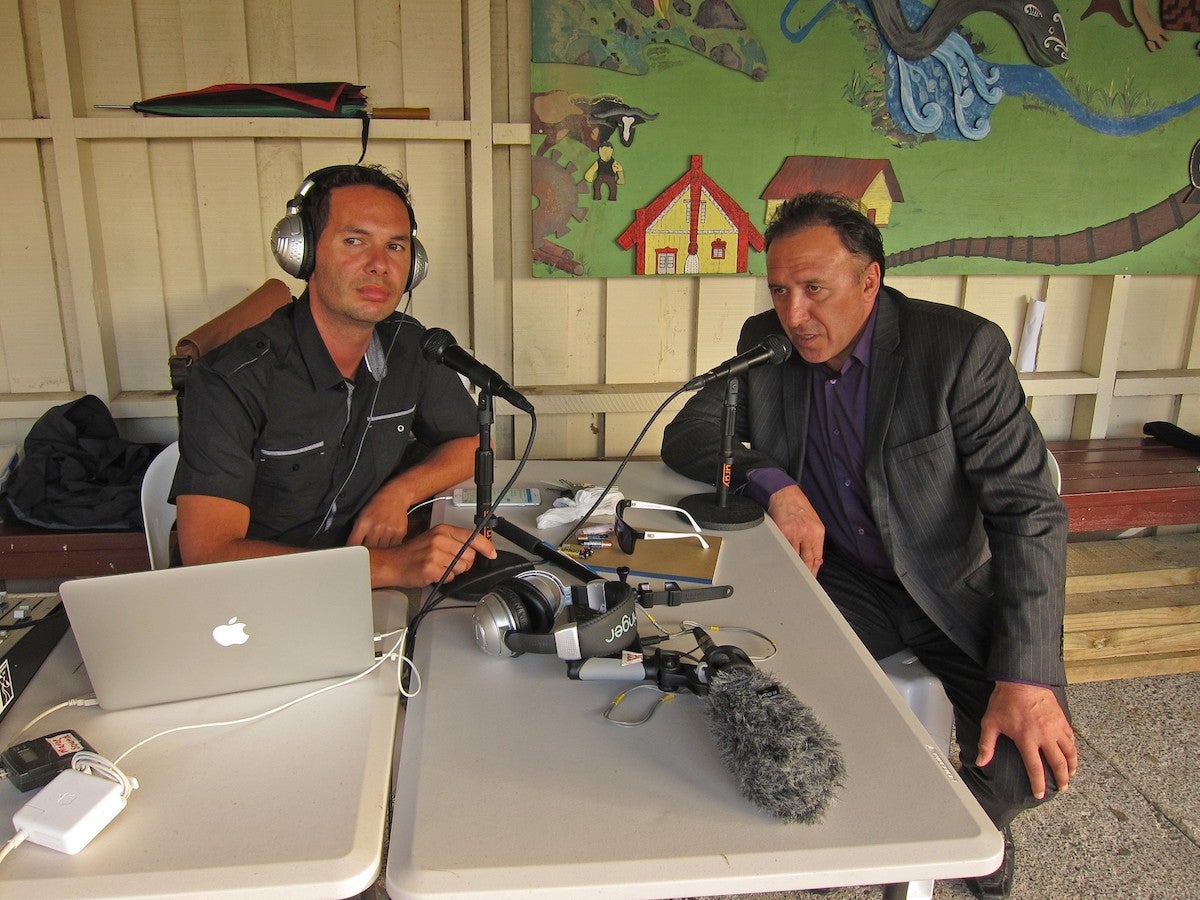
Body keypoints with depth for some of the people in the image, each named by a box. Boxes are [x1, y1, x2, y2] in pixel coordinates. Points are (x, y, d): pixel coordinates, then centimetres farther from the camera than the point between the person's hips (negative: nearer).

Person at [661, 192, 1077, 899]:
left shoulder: (963, 347, -18)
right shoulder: (766, 344, -5)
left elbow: (1030, 509, -20)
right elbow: (686, 436, -3)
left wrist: (1026, 676, -29)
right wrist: (775, 483, -23)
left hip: (960, 591, -2)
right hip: (846, 587, 3)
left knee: (1035, 759, -20)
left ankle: (981, 822, 18)